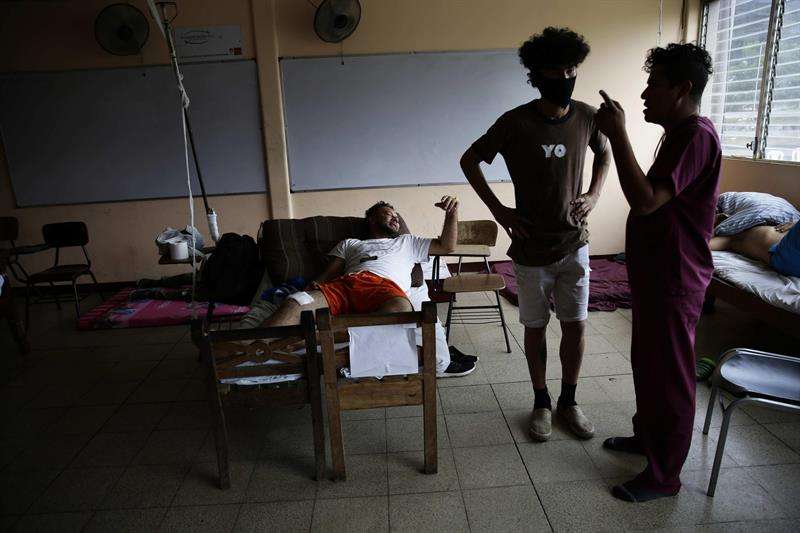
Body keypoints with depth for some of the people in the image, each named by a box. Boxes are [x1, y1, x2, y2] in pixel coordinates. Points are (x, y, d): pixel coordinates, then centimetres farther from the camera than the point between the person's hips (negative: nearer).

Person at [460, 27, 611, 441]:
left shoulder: (587, 117, -2)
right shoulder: (515, 122, -13)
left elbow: (604, 153, 19)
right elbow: (469, 161, -3)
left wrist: (594, 193, 3)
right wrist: (498, 210, -7)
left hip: (574, 245, 3)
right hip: (532, 249, -2)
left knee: (575, 326, 7)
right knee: (535, 327, 9)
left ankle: (568, 401, 28)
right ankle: (541, 402, 28)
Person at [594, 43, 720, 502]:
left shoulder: (696, 135, -20)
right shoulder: (681, 133, 13)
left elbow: (645, 200, -32)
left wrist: (618, 134, -28)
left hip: (673, 280, -10)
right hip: (655, 274, 10)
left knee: (669, 376, 3)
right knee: (647, 362, 22)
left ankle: (664, 475, 19)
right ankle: (648, 435, 41)